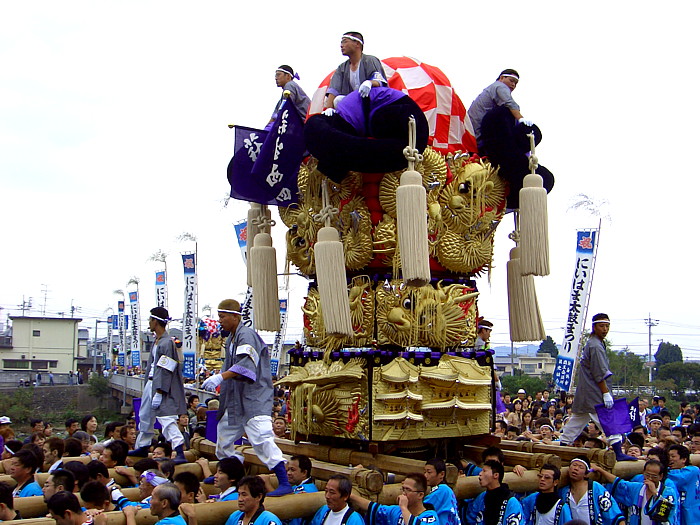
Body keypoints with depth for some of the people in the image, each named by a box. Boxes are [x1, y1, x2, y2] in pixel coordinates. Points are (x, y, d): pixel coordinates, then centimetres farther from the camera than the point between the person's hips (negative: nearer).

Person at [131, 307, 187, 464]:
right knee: (145, 416, 22)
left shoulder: (167, 343, -18)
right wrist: (149, 386, 21)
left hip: (162, 386, -11)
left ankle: (180, 453, -20)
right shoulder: (156, 341, 12)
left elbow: (165, 371, -22)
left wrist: (159, 393, -23)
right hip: (151, 383, 11)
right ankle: (142, 448, 38)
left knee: (166, 418, -16)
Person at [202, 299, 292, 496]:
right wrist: (216, 382, 11)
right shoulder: (231, 339, 15)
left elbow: (246, 364, -30)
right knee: (224, 435, 18)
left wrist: (220, 377, -38)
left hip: (254, 398, -10)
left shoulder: (246, 335, -15)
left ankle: (284, 483, -17)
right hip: (235, 399, 10)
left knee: (261, 438, -18)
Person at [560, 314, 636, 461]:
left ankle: (563, 445, 18)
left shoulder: (591, 343, 19)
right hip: (595, 394, -11)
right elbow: (599, 374, -18)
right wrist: (606, 393, -18)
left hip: (584, 393, 11)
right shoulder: (595, 346, -14)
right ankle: (618, 453, -12)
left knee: (578, 419, 14)